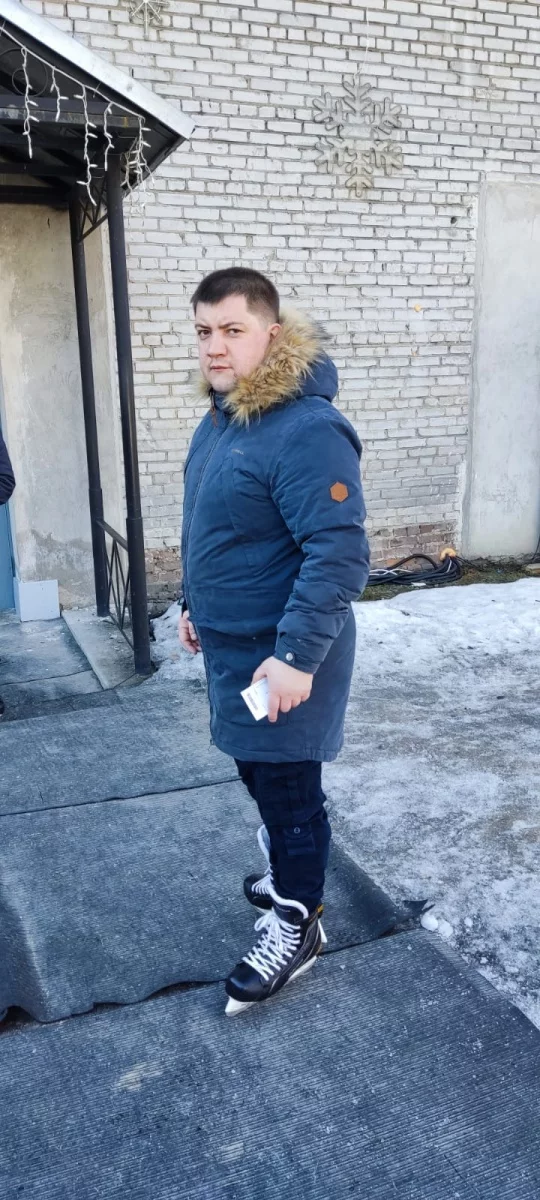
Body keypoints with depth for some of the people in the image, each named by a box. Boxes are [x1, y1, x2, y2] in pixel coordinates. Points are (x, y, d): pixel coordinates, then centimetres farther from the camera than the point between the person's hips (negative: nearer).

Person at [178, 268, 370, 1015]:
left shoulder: (305, 430, -24)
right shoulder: (221, 416, 7)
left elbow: (340, 554, -28)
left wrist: (296, 656, -29)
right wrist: (195, 605, 21)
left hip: (282, 653, -9)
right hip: (233, 644, 9)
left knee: (288, 784, 5)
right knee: (259, 772, 22)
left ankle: (296, 923, 25)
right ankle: (285, 868, 45)